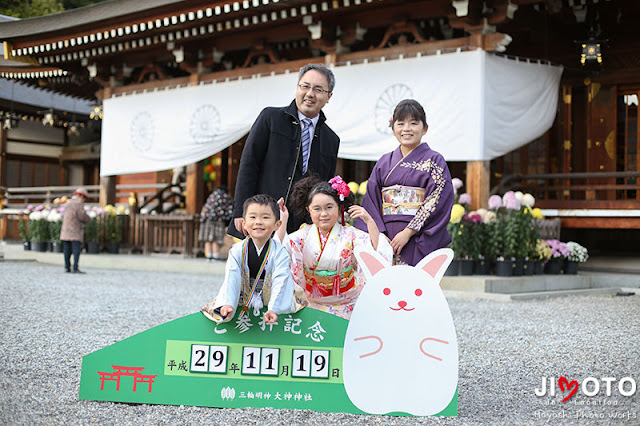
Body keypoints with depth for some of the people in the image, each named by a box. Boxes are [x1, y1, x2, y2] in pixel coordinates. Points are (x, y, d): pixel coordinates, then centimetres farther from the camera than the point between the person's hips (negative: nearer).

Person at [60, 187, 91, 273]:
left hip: (65, 231, 7)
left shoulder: (67, 203, 17)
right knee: (76, 250, -9)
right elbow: (83, 216, -14)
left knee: (67, 250, 9)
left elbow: (64, 216, 19)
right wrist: (89, 219, 7)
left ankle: (67, 267, 9)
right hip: (75, 231, -7)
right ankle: (75, 268, -15)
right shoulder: (79, 203, -7)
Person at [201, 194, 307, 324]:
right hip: (243, 299, 0)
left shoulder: (280, 253, -12)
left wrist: (273, 309, -34)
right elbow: (231, 278, -16)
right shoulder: (237, 251, -6)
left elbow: (280, 282, -21)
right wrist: (228, 304, -32)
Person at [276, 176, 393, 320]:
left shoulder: (349, 235, -3)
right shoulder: (304, 234, 3)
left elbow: (378, 251, -14)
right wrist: (283, 221, -11)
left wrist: (369, 221, -21)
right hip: (313, 303, 2)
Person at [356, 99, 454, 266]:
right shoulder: (384, 162, 15)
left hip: (419, 243, -3)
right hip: (386, 241, 3)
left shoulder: (434, 160, 3)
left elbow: (437, 203, -7)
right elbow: (371, 201, 10)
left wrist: (408, 232, -14)